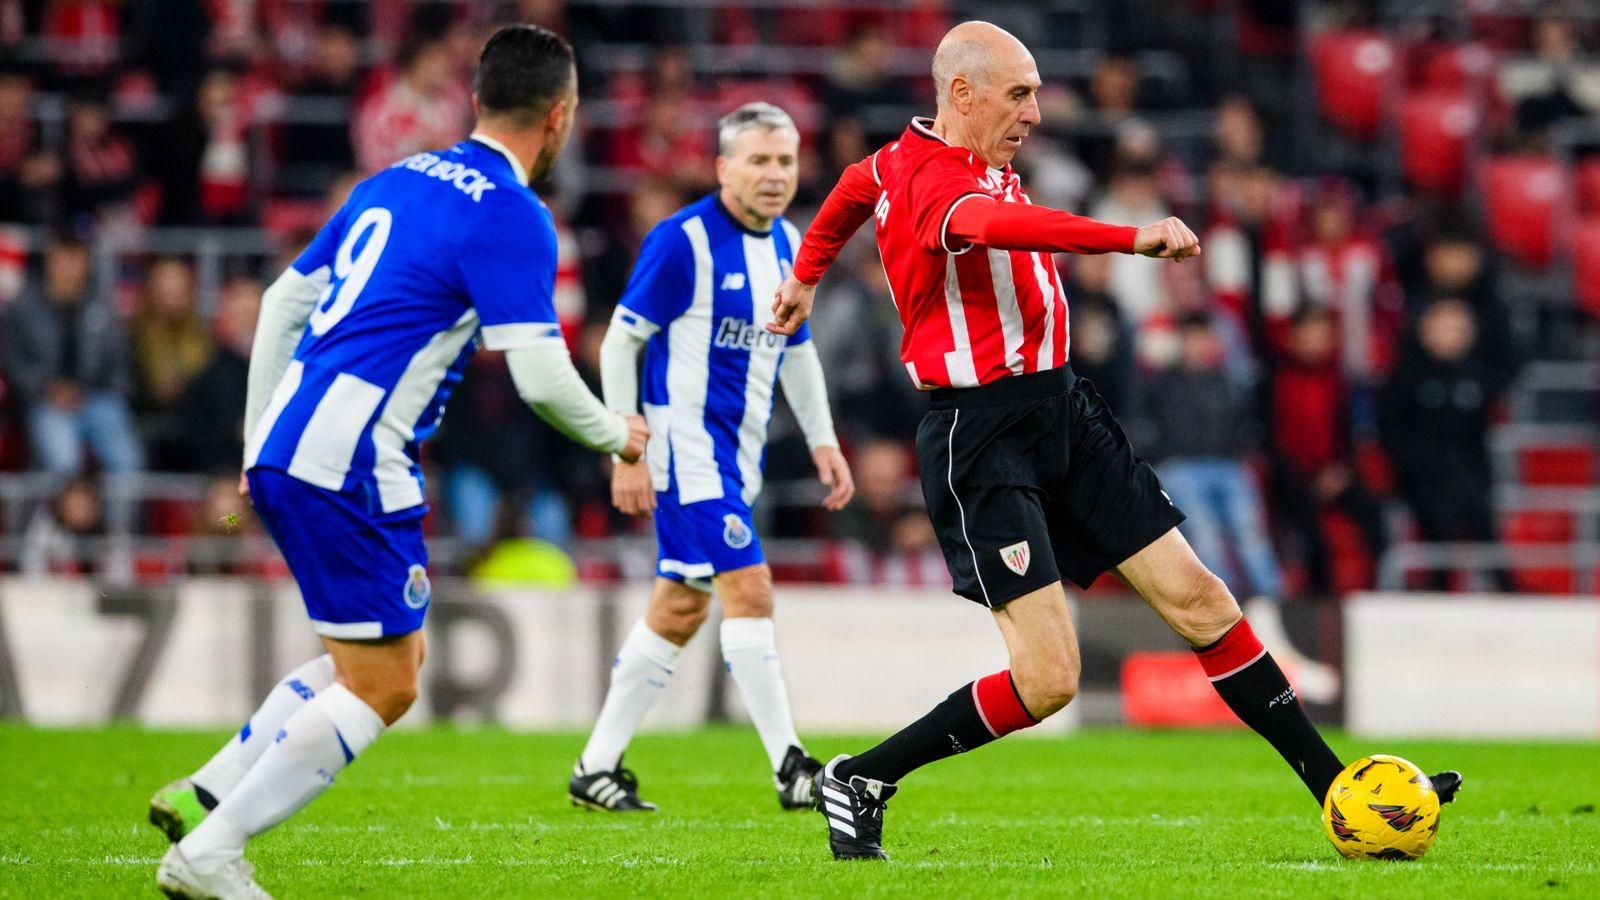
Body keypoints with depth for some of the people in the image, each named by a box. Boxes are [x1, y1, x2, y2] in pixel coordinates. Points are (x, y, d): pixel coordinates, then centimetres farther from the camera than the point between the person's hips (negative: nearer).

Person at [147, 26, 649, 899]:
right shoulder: (511, 217, -9)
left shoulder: (395, 180, 16)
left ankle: (205, 794, 14)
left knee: (379, 659, 20)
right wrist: (615, 434, 6)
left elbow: (283, 300, 21)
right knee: (380, 688, -1)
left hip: (284, 447, 9)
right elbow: (540, 377, -14)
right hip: (348, 468, -9)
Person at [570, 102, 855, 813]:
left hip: (737, 454, 8)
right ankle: (789, 769, -14)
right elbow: (621, 341, -11)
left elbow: (797, 350, 21)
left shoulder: (787, 243, 10)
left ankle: (597, 768, 18)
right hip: (686, 443, -8)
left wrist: (823, 443, 14)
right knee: (748, 587, -15)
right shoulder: (683, 240, -14)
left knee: (680, 610, 11)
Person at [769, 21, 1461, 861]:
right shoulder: (929, 177, -19)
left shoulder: (977, 160, 11)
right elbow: (997, 223, -43)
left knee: (1195, 597, 3)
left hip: (1062, 412, 10)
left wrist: (805, 274, 48)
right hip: (982, 438, -10)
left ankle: (1333, 785, 6)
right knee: (1046, 680, -14)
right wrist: (1135, 238, -51)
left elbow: (856, 185, 32)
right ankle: (857, 782, 3)